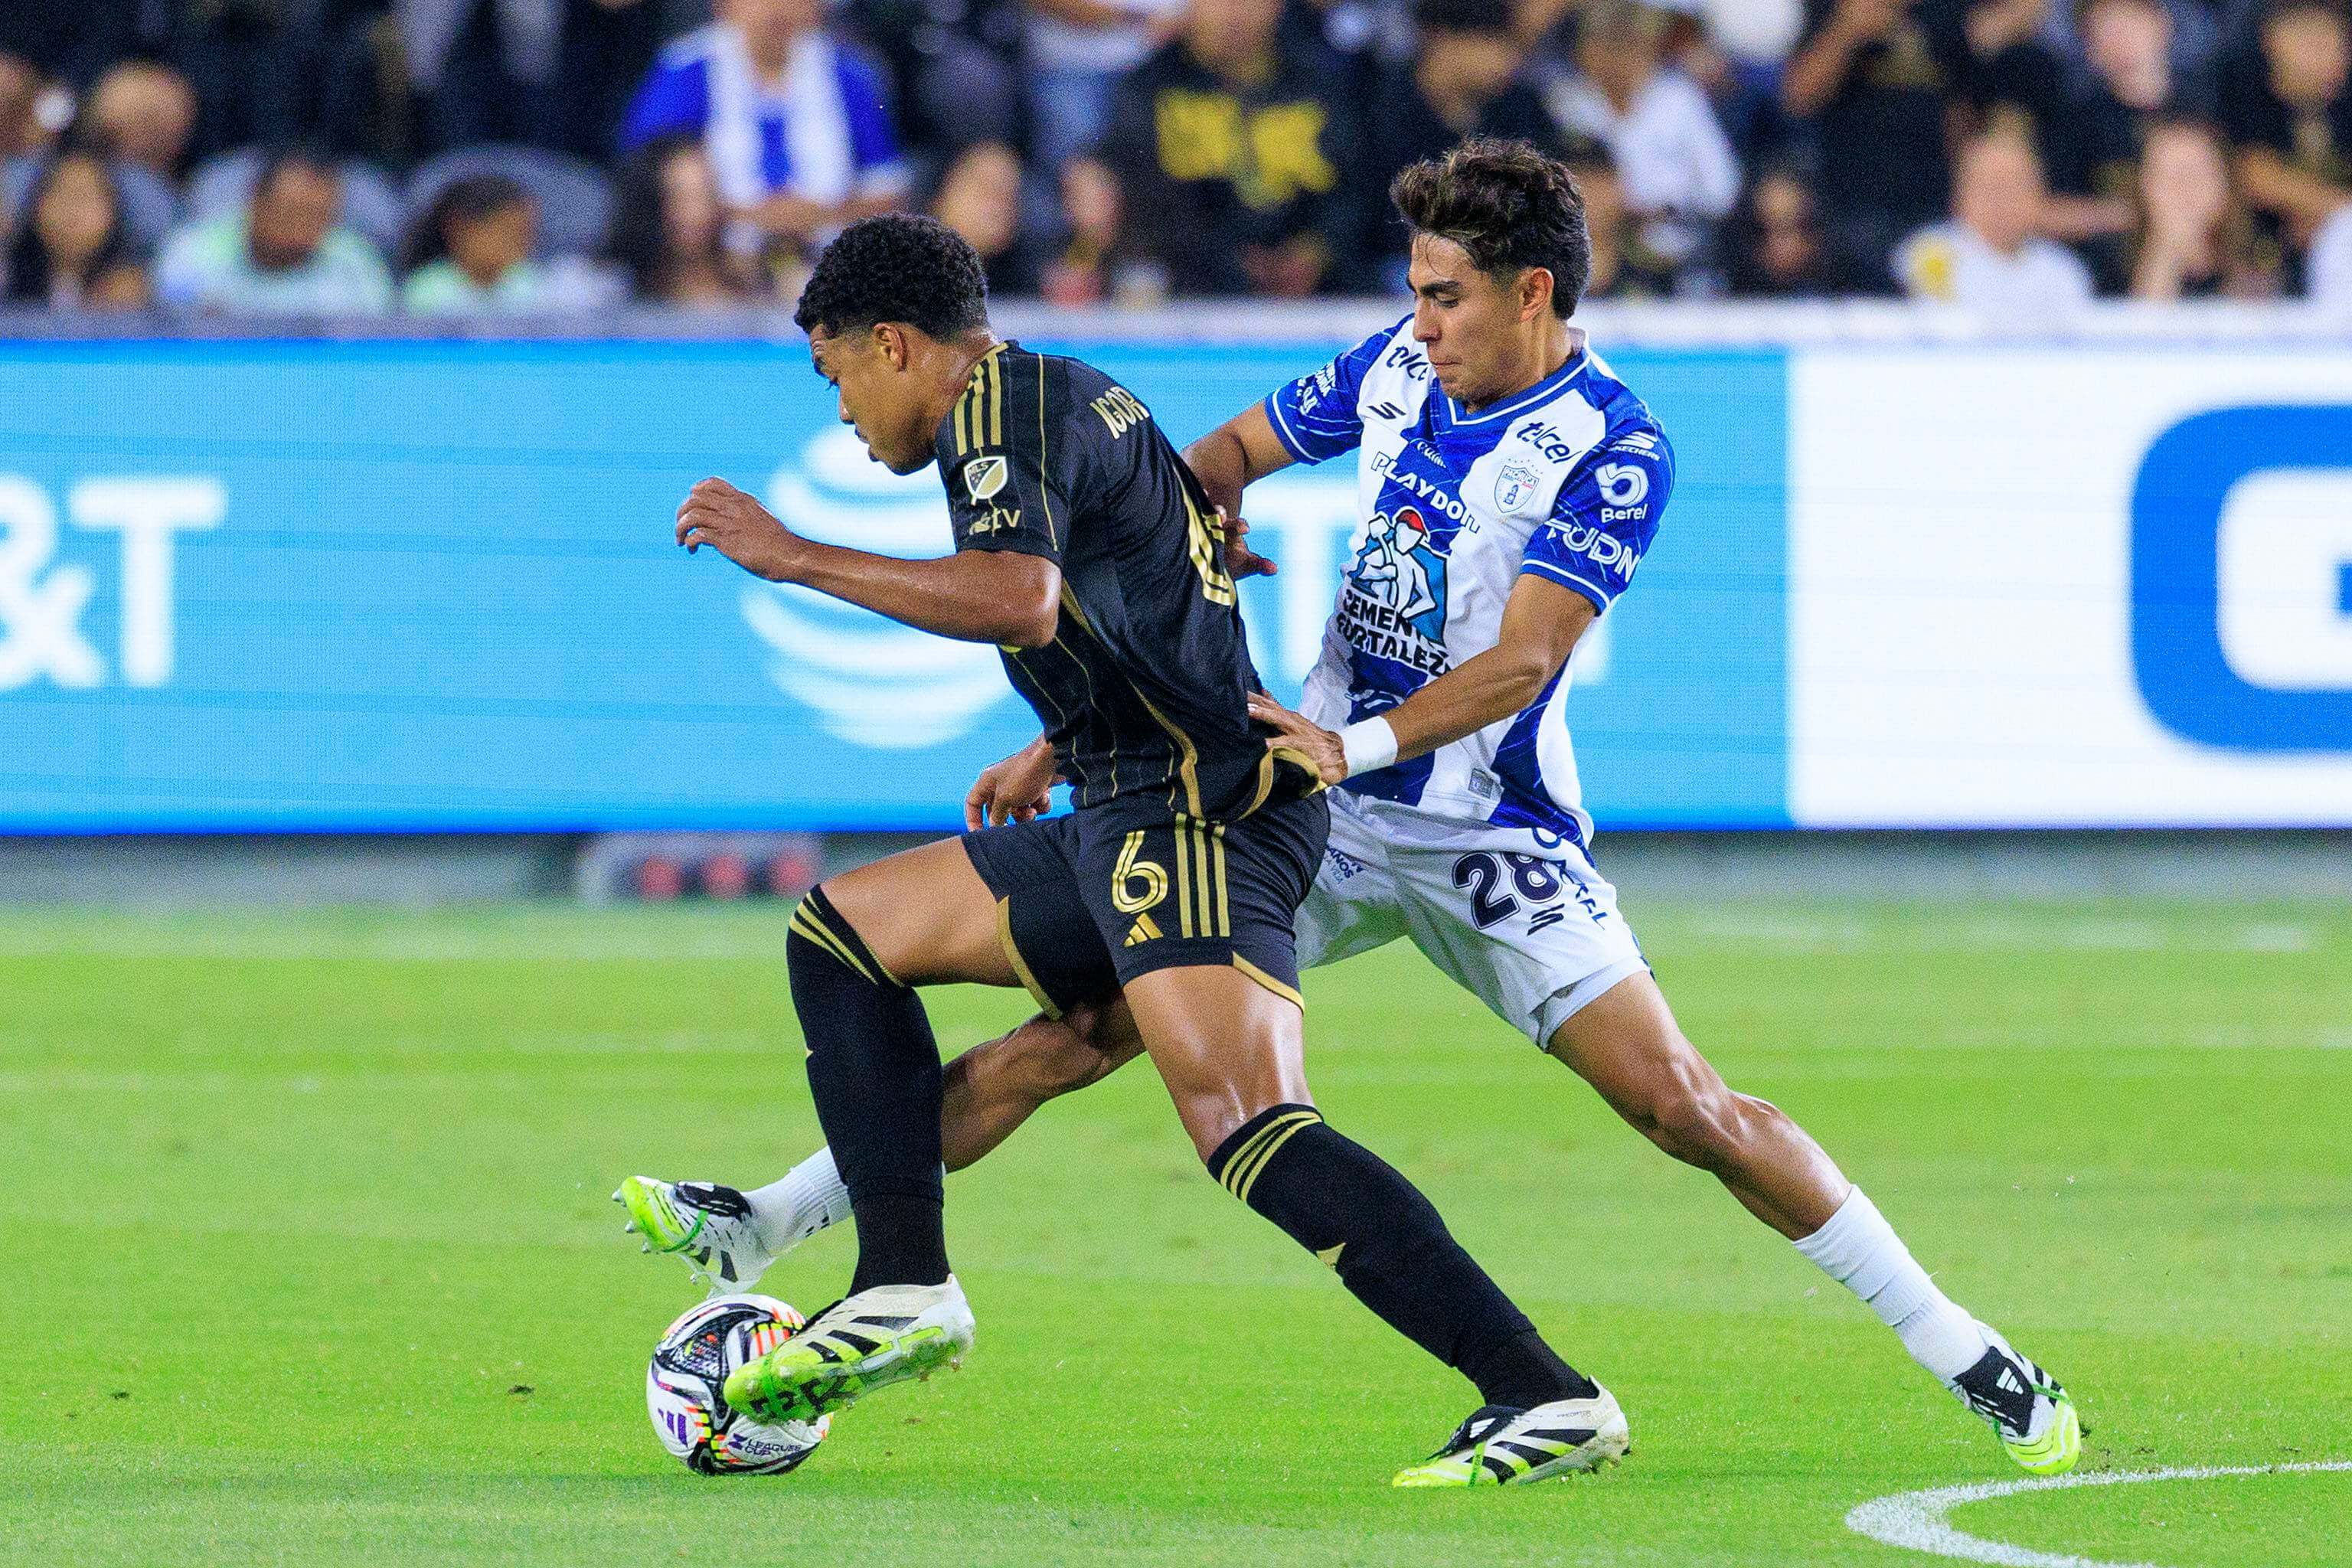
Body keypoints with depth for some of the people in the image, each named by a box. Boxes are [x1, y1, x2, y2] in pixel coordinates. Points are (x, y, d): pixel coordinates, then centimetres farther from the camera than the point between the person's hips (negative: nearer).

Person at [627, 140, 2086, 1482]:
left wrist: (1355, 743, -36)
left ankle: (1966, 1355, -5)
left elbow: (1522, 662, -23)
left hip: (1494, 840, -5)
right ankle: (763, 1230, -2)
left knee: (1680, 1103, -15)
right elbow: (1228, 456, 15)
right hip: (1318, 797, 5)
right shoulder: (1403, 367, 2)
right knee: (1078, 1027, -5)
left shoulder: (1614, 451, -15)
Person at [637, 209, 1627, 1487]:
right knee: (842, 930, 18)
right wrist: (1057, 750, 33)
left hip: (1200, 814, -11)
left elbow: (1022, 599, -25)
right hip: (1125, 823, 11)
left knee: (1246, 1129, -25)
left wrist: (793, 557, -21)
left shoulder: (1005, 405, -7)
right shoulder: (1067, 399, 23)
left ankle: (1546, 1397, -31)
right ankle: (903, 1290, 10)